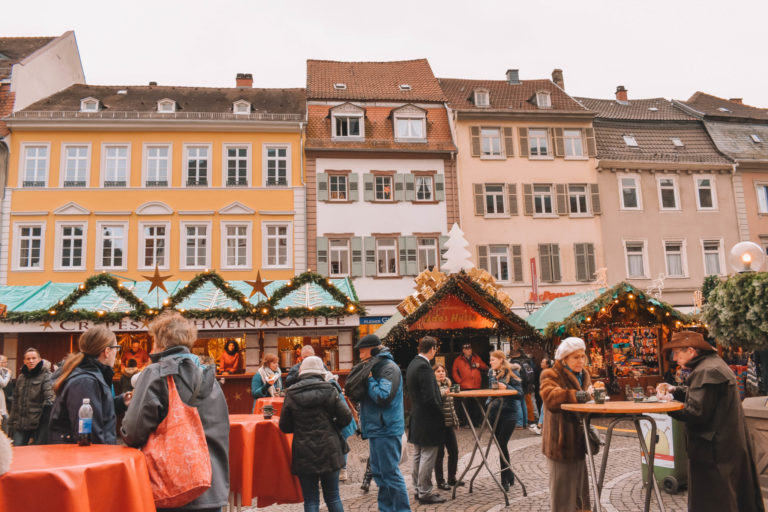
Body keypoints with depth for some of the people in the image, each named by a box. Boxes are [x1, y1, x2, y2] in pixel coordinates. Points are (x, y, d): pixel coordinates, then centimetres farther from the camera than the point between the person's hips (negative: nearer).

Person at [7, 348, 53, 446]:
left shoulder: (46, 376, -6)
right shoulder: (21, 377, 15)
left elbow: (49, 399, -14)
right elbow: (15, 400, 21)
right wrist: (11, 421, 17)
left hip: (37, 424, -5)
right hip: (20, 424, 5)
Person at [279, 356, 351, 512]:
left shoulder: (291, 394, -4)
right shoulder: (329, 390, -6)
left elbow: (284, 427, 1)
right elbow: (346, 417, -6)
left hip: (303, 454, 0)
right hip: (328, 452, 0)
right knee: (333, 497, 15)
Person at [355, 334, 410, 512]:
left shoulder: (389, 368, -14)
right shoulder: (375, 367, 15)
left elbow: (383, 396, -24)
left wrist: (368, 379, -15)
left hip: (386, 430, -10)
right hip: (376, 429, 10)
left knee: (390, 473, -4)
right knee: (379, 472, 16)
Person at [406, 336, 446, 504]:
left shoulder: (412, 364, 8)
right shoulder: (424, 366, -21)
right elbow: (429, 397, -24)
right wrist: (441, 411, -10)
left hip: (416, 419, 10)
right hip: (428, 420, -10)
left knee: (418, 456, 17)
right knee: (427, 458, 0)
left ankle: (418, 489, 27)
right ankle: (425, 493, 7)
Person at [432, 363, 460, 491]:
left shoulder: (447, 385, 15)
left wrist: (455, 420, 20)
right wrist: (443, 393, -34)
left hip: (449, 424, 7)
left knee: (454, 451, 10)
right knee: (440, 453, 0)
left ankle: (452, 478, 24)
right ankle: (440, 482, 10)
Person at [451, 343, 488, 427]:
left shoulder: (476, 358, 17)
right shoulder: (458, 360, 10)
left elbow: (486, 368, 18)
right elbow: (454, 372, 7)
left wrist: (479, 365, -2)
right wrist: (459, 381, -4)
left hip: (477, 386, 2)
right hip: (466, 387, -2)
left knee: (476, 405, 2)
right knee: (467, 405, -3)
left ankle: (476, 422, 11)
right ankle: (465, 422, 5)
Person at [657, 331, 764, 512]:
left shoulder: (706, 372, -23)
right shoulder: (713, 363, 11)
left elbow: (696, 413, -26)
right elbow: (698, 396, 19)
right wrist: (675, 390, 5)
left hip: (714, 449, -11)